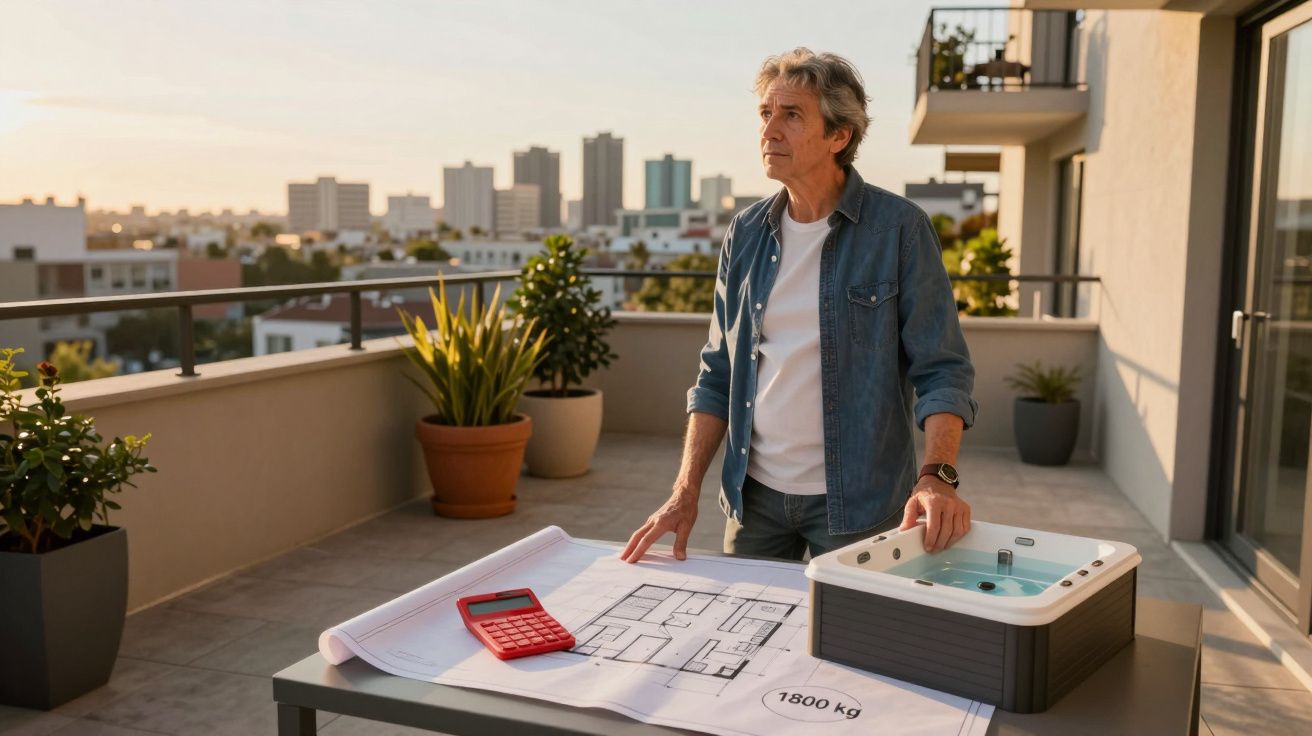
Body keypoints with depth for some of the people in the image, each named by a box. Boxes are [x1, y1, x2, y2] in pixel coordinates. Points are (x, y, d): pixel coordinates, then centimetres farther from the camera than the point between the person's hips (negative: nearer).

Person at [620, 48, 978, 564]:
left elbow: (941, 371, -12)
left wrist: (937, 476, -28)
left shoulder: (899, 229, -10)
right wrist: (685, 493, -2)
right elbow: (717, 376, 6)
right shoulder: (746, 233, 2)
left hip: (857, 502, -4)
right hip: (753, 493, 4)